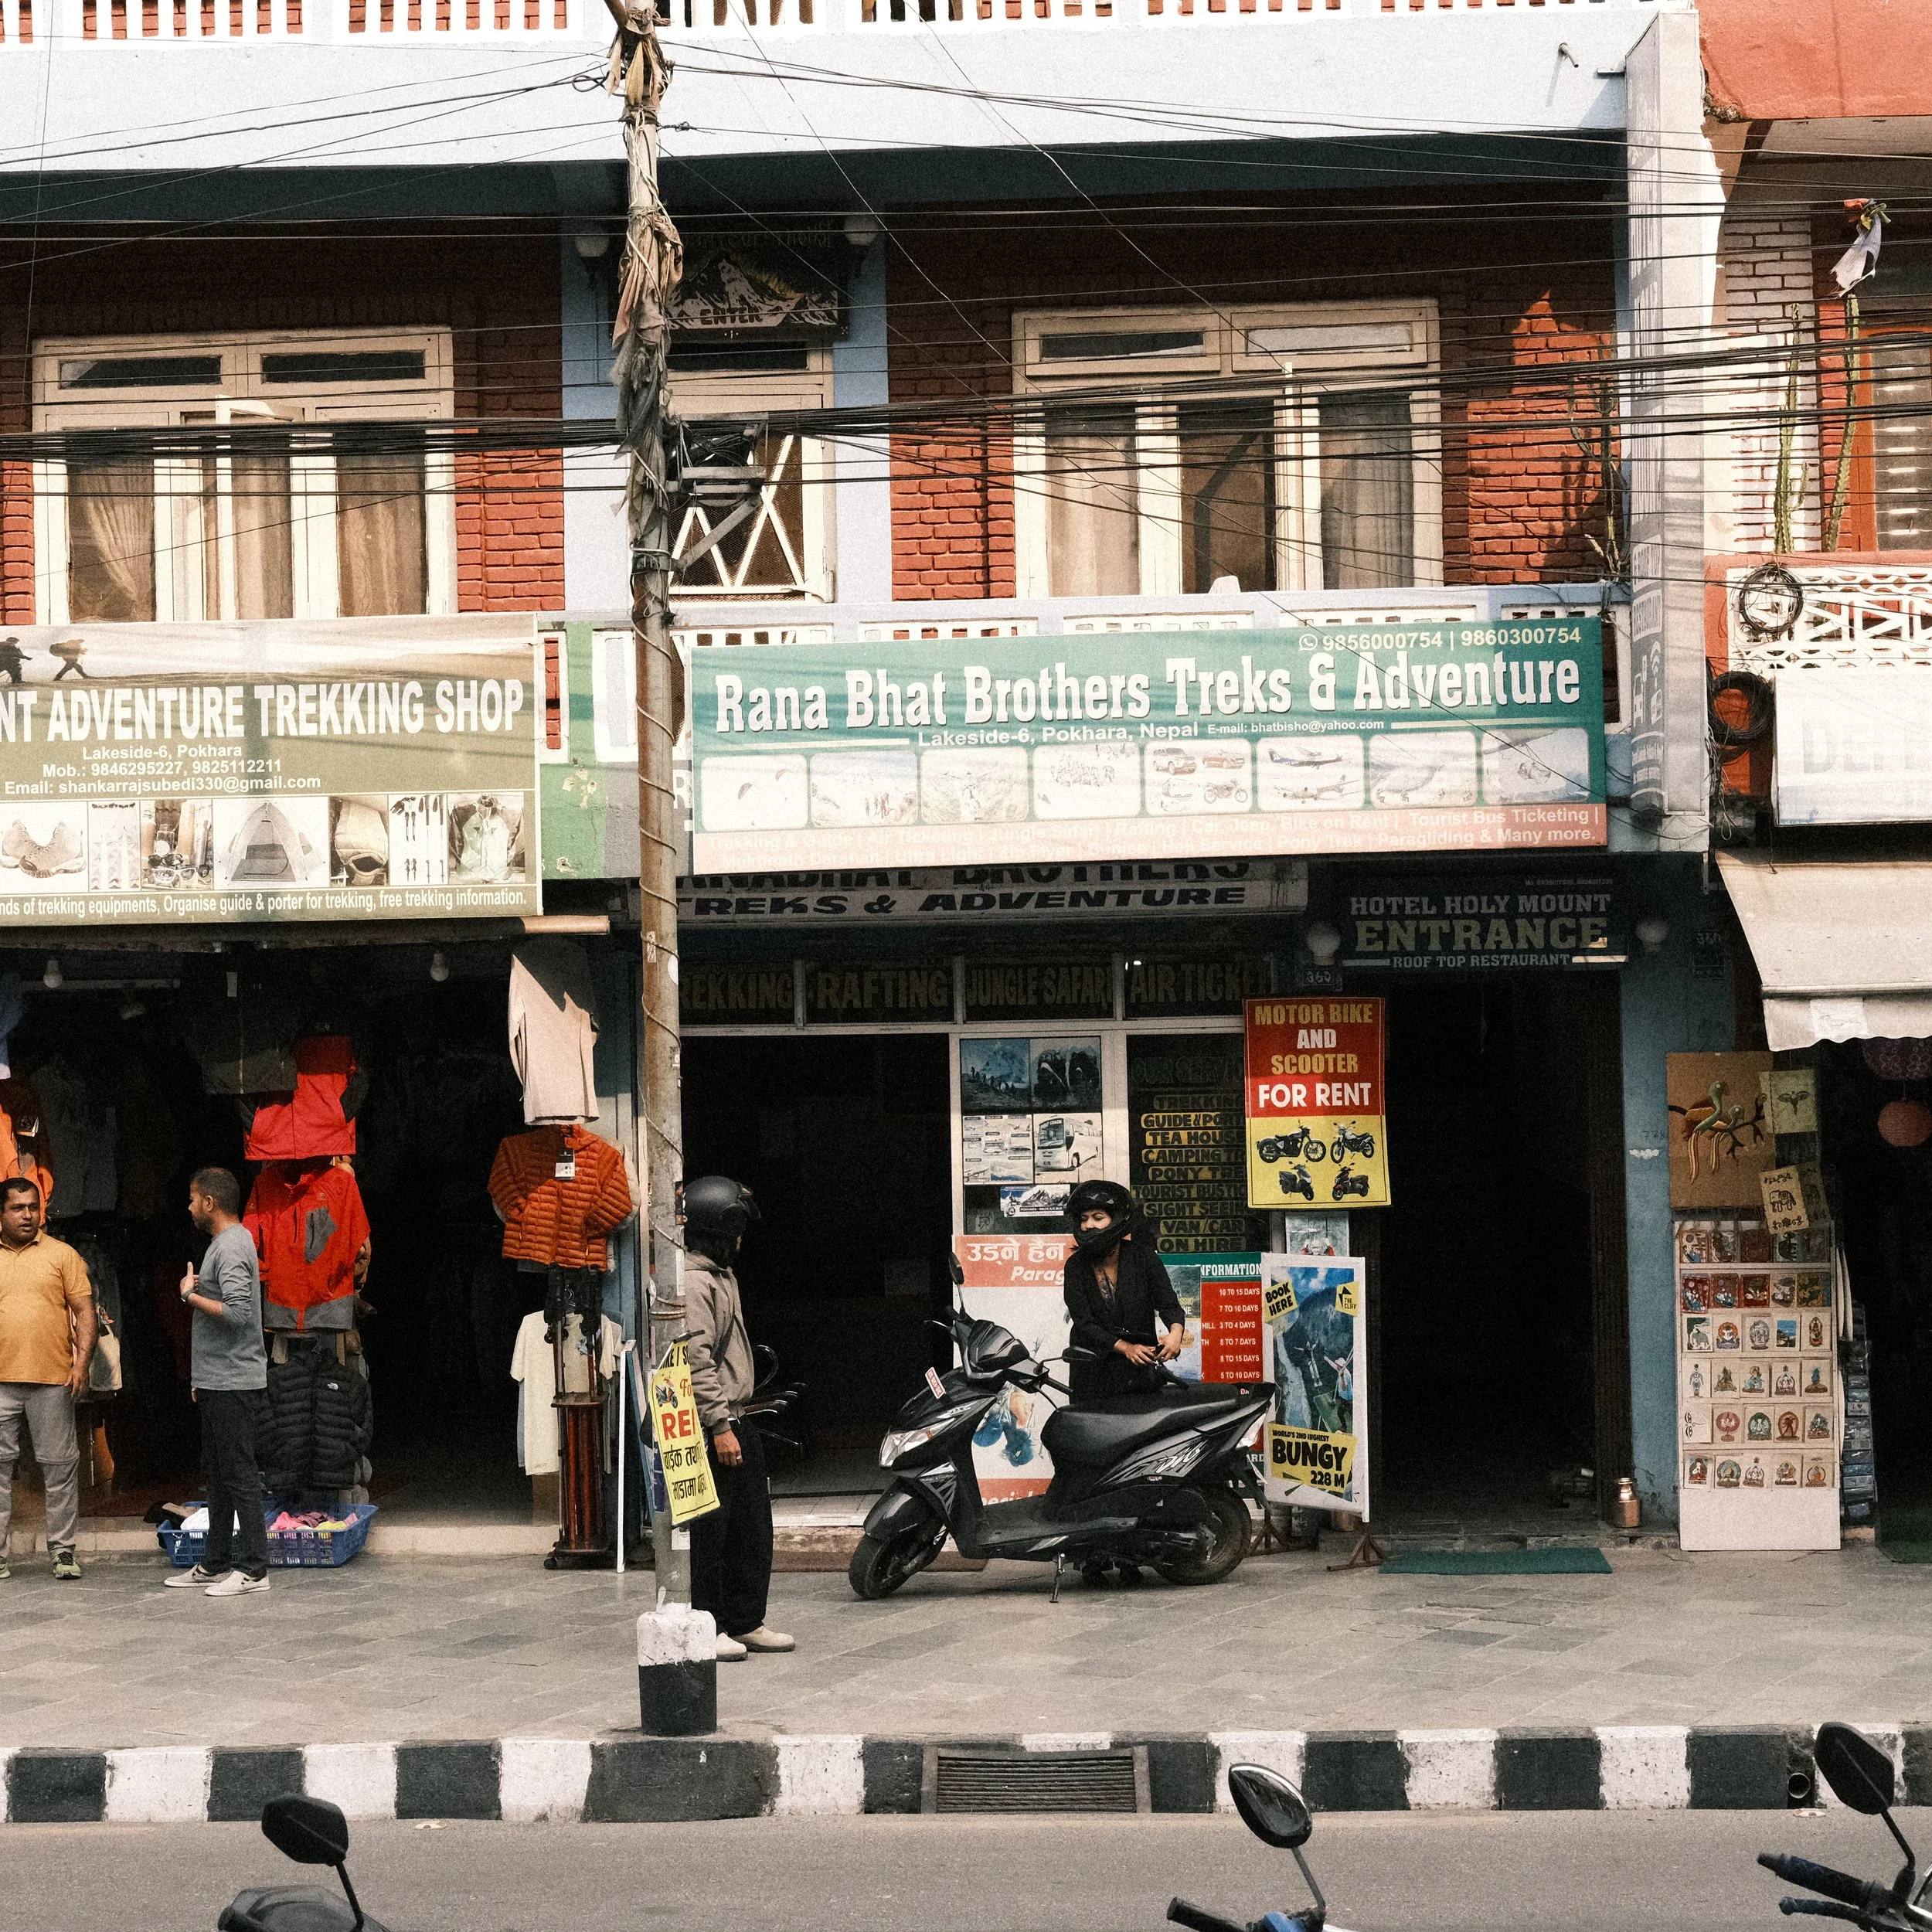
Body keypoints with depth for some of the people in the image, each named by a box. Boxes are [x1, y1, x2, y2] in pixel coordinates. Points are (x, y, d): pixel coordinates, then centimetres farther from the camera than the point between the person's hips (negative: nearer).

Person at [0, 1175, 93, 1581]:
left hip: (52, 1380, -1)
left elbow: (84, 1310, 4)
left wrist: (82, 1360, -8)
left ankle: (64, 1551, 9)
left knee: (60, 1467, 2)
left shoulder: (62, 1254, 6)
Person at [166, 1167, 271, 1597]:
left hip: (235, 1384, -11)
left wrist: (190, 1295, -14)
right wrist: (201, 1379, 24)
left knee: (239, 1474, -8)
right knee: (217, 1475, 14)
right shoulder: (226, 1242, 18)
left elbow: (237, 1312, -27)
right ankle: (215, 1565, 21)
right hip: (219, 1383, 11)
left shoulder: (232, 1248, -15)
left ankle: (254, 1570, -7)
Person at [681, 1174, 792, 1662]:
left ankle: (746, 1622, 21)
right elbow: (696, 1362, -22)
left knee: (753, 1526, 13)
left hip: (735, 1422, 11)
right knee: (710, 1532, -4)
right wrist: (719, 1426, -23)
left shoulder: (720, 1274, 19)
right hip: (709, 1428, -11)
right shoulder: (693, 1283, -16)